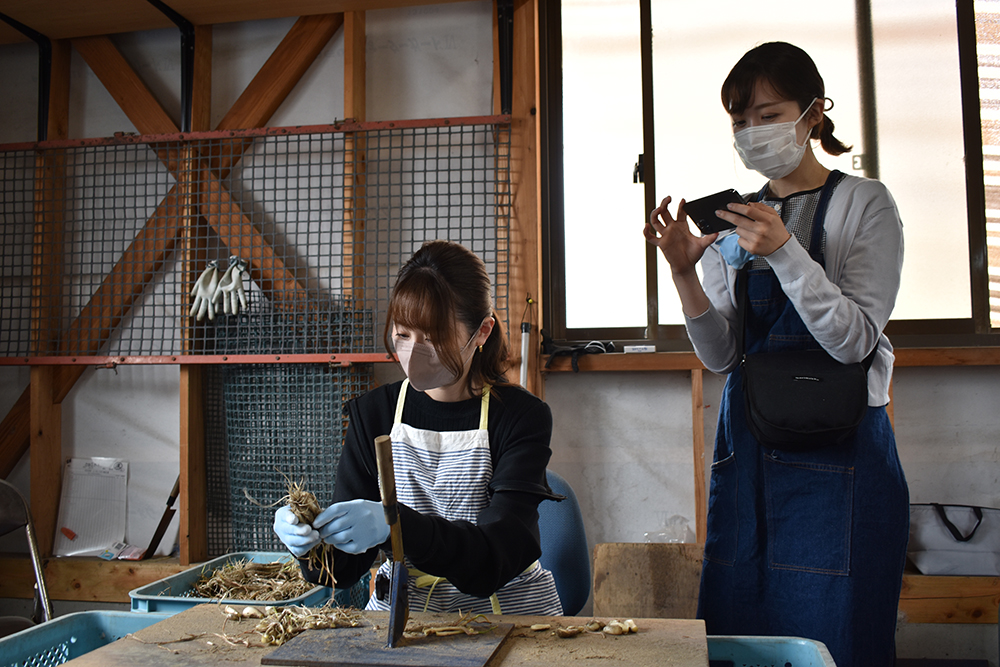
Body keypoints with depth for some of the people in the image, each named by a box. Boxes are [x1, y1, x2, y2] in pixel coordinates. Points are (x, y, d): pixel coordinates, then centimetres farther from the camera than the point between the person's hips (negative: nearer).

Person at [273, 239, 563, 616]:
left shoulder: (522, 417, -8)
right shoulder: (372, 414, 2)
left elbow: (502, 553, -19)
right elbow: (343, 570, 1)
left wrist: (396, 526, -33)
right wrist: (313, 541, -21)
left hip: (506, 611, -1)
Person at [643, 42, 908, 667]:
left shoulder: (865, 204, -1)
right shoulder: (734, 218, 10)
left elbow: (854, 341, -13)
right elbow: (721, 355, 3)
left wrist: (783, 251, -23)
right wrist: (684, 272, -12)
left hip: (838, 454, -4)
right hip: (747, 449, 4)